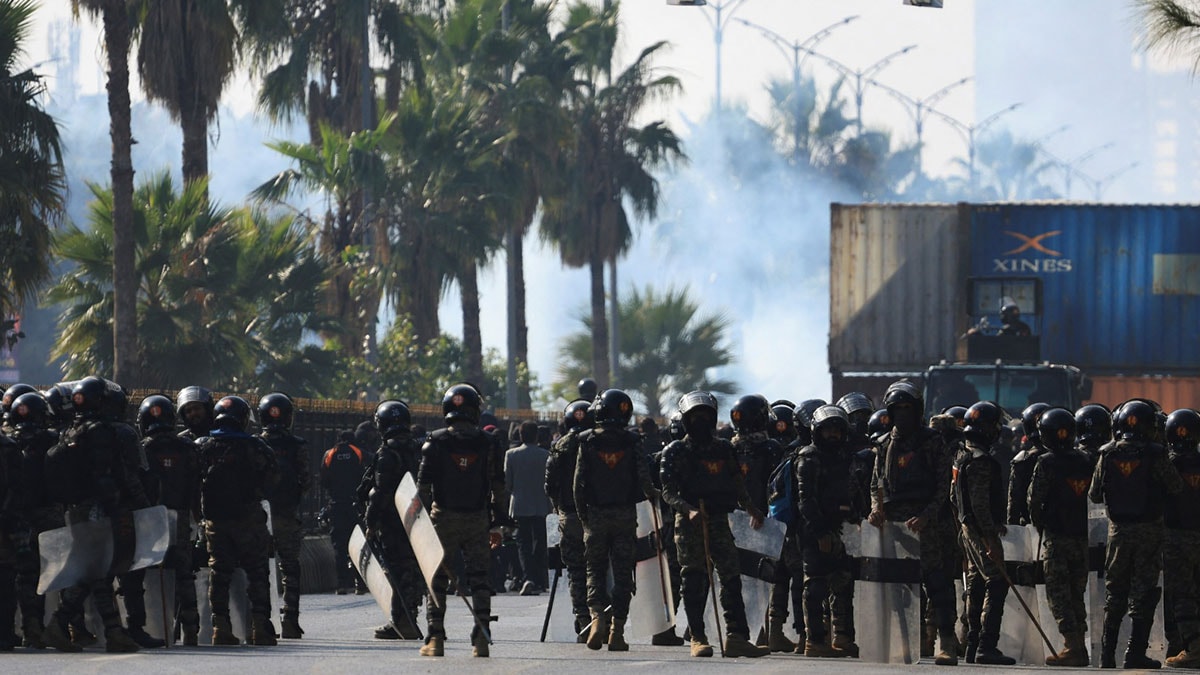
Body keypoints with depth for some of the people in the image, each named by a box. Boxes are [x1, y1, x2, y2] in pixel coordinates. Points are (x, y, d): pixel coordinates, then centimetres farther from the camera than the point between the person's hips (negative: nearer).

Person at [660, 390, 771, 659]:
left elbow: (737, 485, 23)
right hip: (689, 524, -4)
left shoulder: (724, 450, 14)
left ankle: (736, 637, -8)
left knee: (732, 577, -5)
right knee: (694, 581, -2)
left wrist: (752, 510, 18)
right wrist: (689, 510, -23)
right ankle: (698, 639, 2)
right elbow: (669, 491, -8)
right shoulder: (676, 452, 1)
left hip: (719, 520, 4)